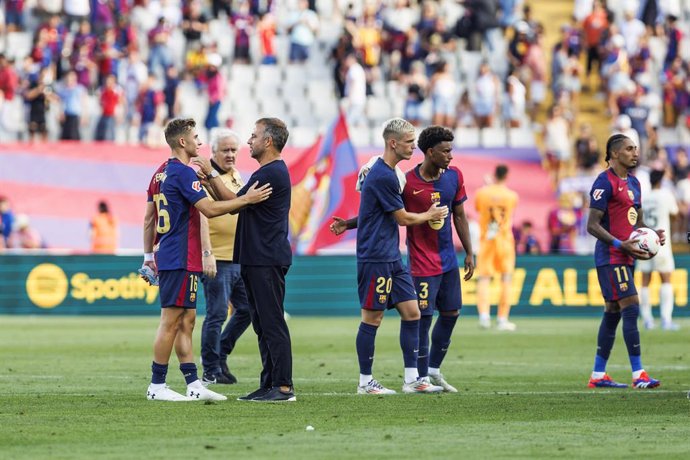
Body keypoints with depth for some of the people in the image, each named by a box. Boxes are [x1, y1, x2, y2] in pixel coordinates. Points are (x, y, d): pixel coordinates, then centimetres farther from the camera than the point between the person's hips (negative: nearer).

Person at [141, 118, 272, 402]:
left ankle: (194, 385, 8)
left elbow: (149, 219, 19)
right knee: (171, 321, -6)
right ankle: (157, 386, -3)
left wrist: (149, 255, 24)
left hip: (167, 257, 10)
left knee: (186, 322, 9)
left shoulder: (161, 174, 15)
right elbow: (209, 209, -21)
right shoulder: (183, 173, -14)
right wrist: (246, 199, -17)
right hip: (181, 260, -10)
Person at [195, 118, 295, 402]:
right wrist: (210, 180, 9)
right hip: (256, 259, 11)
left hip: (267, 260, -11)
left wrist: (211, 174, -5)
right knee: (263, 324, 11)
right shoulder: (268, 172, 19)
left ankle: (284, 386, -10)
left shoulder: (272, 173, -14)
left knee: (272, 323, -10)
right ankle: (269, 384, 14)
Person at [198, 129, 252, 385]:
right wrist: (207, 253, -27)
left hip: (238, 257, 8)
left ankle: (220, 354, 26)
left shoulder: (236, 176, 15)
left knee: (247, 309, 12)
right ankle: (211, 371, 4)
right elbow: (202, 215, -20)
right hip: (217, 259, -8)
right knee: (216, 315, -4)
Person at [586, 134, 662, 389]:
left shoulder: (633, 183, 16)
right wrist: (621, 244, -23)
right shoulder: (605, 182, -12)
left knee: (613, 313, 10)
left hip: (624, 258, 9)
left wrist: (653, 234, 4)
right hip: (610, 258, -9)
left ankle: (598, 376, 15)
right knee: (631, 308, -14)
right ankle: (638, 375, -15)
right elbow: (592, 225, -16)